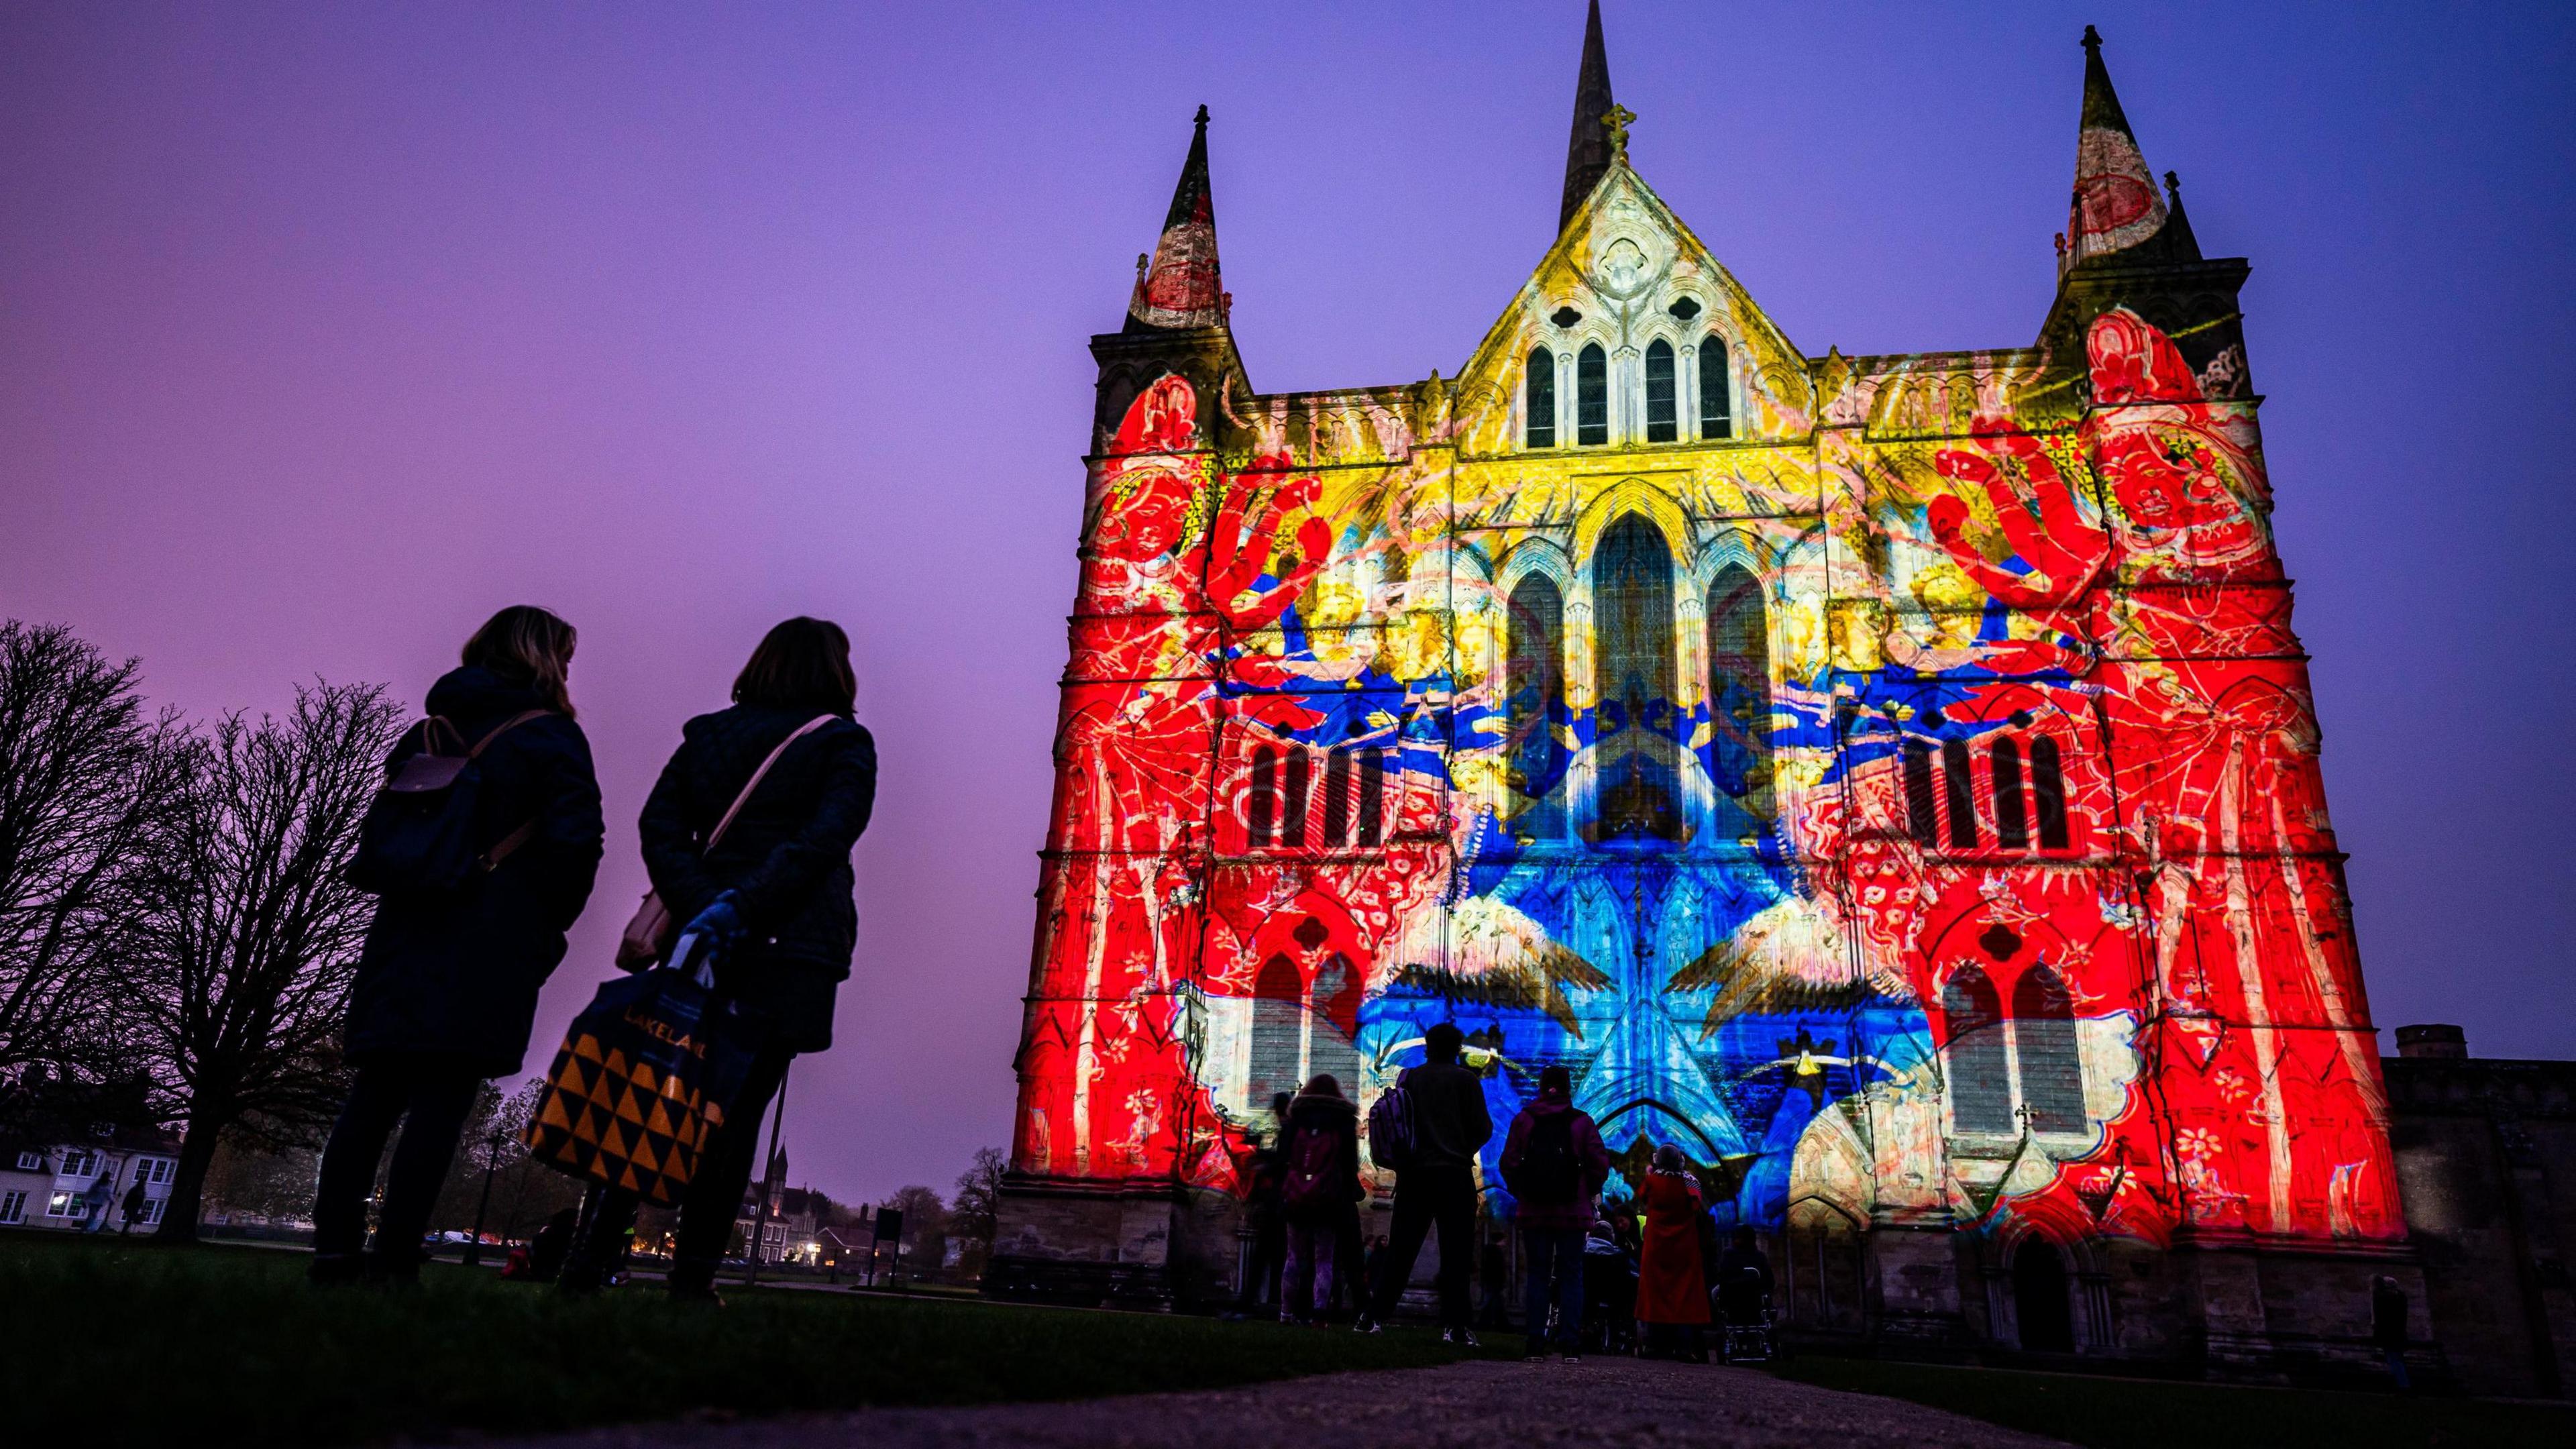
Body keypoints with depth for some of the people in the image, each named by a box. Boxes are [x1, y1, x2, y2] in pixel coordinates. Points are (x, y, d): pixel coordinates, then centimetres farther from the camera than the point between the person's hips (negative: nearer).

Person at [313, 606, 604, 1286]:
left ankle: (335, 1252, 7)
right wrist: (550, 923, -1)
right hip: (490, 948, -6)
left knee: (373, 1096, 8)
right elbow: (575, 840, -14)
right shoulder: (550, 735, -4)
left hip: (404, 938, 6)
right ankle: (392, 1263, -7)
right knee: (441, 1102, -6)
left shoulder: (428, 731, 16)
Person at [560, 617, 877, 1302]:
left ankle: (591, 1260, 7)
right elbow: (822, 841, -15)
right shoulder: (845, 744, 0)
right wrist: (744, 904, -18)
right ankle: (694, 1274, 2)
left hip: (705, 940, 4)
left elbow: (659, 824, 1)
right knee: (737, 1110, 2)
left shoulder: (708, 736, 13)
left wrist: (701, 908, -10)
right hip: (793, 952, -3)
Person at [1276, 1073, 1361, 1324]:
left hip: (1296, 1200, 1)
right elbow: (1350, 1166, 1)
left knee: (1295, 1258, 11)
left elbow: (1282, 1160, 6)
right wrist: (1348, 1198, 5)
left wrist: (1283, 1196, 10)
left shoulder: (1295, 1120, 6)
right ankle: (1317, 1312, -8)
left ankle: (1287, 1312, 9)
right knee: (1324, 1261, 3)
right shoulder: (1344, 1122, 3)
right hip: (1329, 1202, -1)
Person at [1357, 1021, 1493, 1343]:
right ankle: (1454, 1325, -4)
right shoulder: (1467, 1079, -2)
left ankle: (1374, 1316, 6)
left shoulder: (1409, 1078, 5)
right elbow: (1483, 1128, -4)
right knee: (1456, 1251, 0)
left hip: (1414, 1173, 3)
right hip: (1454, 1174, -3)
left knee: (1401, 1249, 8)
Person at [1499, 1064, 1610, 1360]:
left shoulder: (1524, 1119, 0)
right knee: (1571, 1275, 6)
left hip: (1534, 1212, 1)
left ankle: (1536, 1341, 3)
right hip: (1573, 1212, -1)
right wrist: (1590, 1192, 10)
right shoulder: (1582, 1121, -2)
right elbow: (1600, 1163, -6)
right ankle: (1570, 1342, 1)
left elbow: (1508, 1162, -3)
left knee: (1536, 1274, 7)